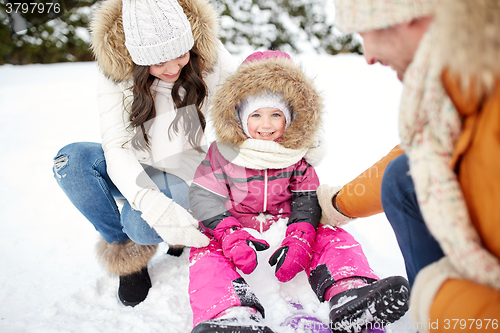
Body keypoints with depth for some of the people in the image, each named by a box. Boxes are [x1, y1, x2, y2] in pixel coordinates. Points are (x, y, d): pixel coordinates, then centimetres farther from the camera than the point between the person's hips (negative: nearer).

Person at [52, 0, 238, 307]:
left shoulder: (210, 56, -14)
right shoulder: (115, 74, -14)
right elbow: (117, 149, -24)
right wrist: (158, 209, -40)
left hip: (188, 176, -2)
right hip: (136, 176, 3)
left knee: (140, 225, -34)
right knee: (71, 159, -26)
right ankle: (123, 248, -5)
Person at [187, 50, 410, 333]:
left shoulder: (297, 154, -2)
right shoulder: (223, 153, -7)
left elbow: (307, 199, -3)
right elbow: (205, 197, -10)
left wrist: (299, 238, -22)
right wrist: (230, 235, -27)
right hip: (237, 224, -1)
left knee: (334, 236, -19)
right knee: (205, 251, -30)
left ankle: (350, 292, -43)